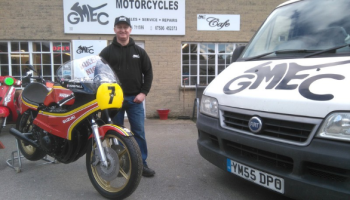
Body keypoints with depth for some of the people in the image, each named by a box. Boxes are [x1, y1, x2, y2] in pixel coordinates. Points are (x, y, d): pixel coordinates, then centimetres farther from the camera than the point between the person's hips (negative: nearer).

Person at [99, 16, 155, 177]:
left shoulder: (139, 51, 9)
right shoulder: (107, 52, 5)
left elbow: (148, 73, 8)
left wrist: (143, 92, -3)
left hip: (135, 99, 1)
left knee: (139, 132, 3)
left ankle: (142, 164, 13)